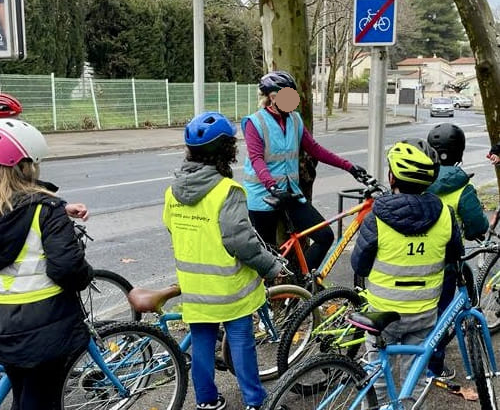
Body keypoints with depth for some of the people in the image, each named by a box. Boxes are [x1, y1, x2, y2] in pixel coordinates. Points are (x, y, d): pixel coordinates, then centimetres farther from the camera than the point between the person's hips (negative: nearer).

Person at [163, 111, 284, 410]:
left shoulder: (174, 190, -1)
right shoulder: (227, 191, -22)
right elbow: (240, 239, -24)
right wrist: (271, 267, -11)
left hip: (194, 286, 5)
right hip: (228, 286, -5)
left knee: (202, 343, 16)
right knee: (241, 343, 9)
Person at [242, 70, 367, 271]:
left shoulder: (295, 120, 9)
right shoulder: (255, 122, -8)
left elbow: (315, 149, 11)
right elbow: (257, 159, -20)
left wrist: (349, 167, 5)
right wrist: (272, 187, -37)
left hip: (290, 192, 5)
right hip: (263, 195, -5)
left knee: (325, 235, -7)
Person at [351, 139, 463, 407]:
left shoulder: (378, 218, -21)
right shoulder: (444, 214, -13)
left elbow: (359, 266, -11)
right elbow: (454, 257, 4)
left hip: (384, 311, -2)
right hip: (426, 311, 3)